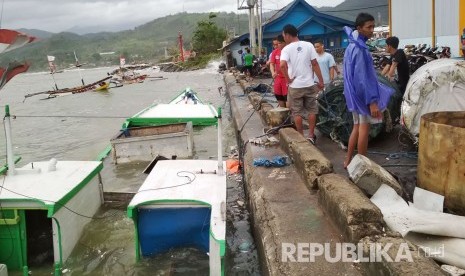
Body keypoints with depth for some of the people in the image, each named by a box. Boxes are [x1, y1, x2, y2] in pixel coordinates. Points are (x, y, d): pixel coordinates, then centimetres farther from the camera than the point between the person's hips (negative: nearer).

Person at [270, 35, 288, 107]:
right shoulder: (275, 52, 6)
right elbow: (272, 64, 6)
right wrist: (273, 72, -13)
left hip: (287, 78, -6)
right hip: (278, 78, 6)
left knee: (287, 97, -9)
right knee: (279, 96, 14)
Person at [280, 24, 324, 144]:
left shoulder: (286, 49, -8)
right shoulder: (308, 45, 0)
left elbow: (282, 65, -25)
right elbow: (315, 64, 0)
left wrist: (288, 79, -11)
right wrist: (321, 81, 5)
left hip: (295, 86, -2)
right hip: (309, 84, 2)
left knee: (297, 112, 8)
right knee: (311, 110, 13)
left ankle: (301, 137, 14)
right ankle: (311, 136, 15)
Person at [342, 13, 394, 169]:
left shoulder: (352, 46, 12)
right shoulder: (360, 48, -19)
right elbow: (363, 77, -24)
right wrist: (372, 101, -26)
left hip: (354, 92, 9)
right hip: (363, 93, -9)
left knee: (357, 127, 15)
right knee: (364, 128, -1)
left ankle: (348, 160, 20)